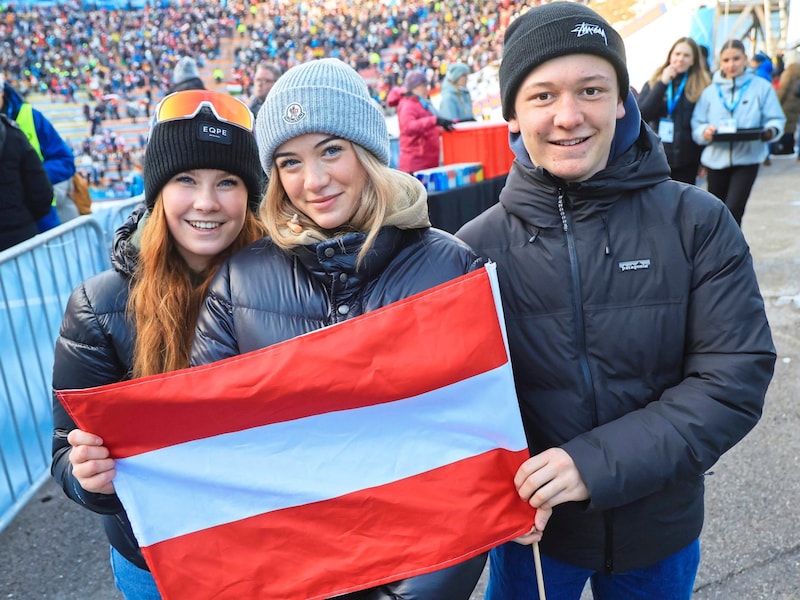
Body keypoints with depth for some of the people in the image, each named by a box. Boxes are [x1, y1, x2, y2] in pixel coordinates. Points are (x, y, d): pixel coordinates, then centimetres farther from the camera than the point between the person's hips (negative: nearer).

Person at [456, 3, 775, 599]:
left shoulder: (697, 223, -12)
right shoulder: (478, 247, -12)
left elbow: (735, 379, -15)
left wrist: (596, 462, -24)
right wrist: (502, 493, -22)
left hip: (660, 528, 1)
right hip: (530, 530, 0)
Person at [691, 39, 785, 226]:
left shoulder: (762, 87, 4)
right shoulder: (710, 91, 8)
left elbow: (776, 119, 3)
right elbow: (696, 124, 3)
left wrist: (770, 130, -20)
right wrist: (705, 132, -20)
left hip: (747, 158, -2)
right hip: (716, 159, 2)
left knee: (732, 211, -15)